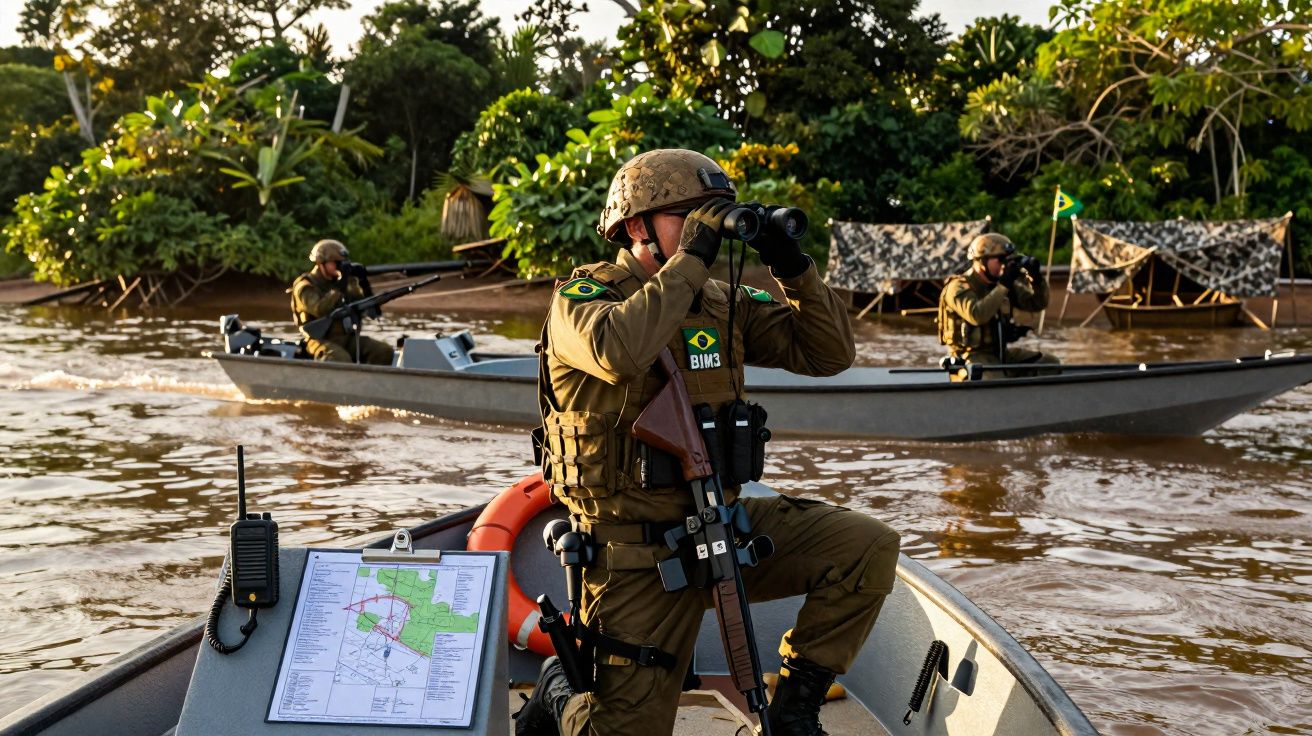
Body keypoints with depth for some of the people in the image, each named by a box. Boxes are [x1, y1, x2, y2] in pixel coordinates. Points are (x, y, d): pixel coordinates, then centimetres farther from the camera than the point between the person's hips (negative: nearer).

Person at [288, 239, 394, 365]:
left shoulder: (336, 281, 15)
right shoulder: (305, 286, -5)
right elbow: (320, 310, -22)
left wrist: (352, 281, -5)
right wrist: (339, 288, -19)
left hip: (346, 337, 7)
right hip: (322, 340, -7)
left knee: (384, 350, -14)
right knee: (342, 360, -38)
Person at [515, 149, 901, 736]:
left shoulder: (721, 302, 7)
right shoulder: (583, 296, -9)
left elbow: (829, 355, 4)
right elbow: (619, 352, -33)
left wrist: (794, 269, -9)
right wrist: (691, 259, -24)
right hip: (638, 553, -5)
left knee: (869, 546, -14)